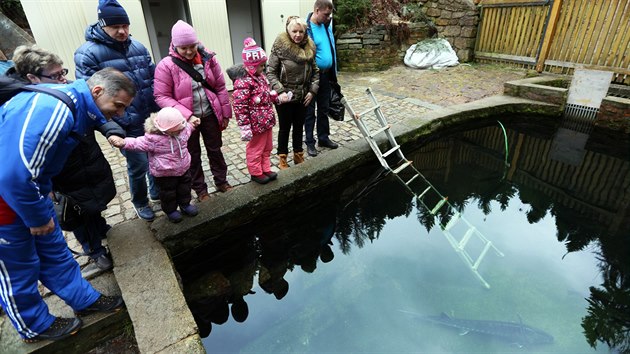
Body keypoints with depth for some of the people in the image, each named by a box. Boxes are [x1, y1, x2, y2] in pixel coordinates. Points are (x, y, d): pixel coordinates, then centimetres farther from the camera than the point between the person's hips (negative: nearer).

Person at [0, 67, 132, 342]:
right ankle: (35, 326, 33)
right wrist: (38, 218, -18)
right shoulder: (52, 110, -31)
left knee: (54, 250, 19)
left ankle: (85, 300, 36)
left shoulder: (75, 106, 0)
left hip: (29, 188, 8)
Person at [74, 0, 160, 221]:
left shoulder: (138, 47, 7)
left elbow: (154, 78, 13)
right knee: (139, 165, 3)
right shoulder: (88, 53, -11)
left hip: (151, 118, 5)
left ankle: (157, 191, 41)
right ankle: (140, 202, 29)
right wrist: (114, 126, -20)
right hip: (128, 125, -5)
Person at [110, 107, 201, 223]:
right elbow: (138, 143, -24)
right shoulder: (153, 138, -27)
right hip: (165, 173, -5)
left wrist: (191, 123, 17)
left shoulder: (181, 130, -8)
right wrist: (123, 143, -37)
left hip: (184, 169, 5)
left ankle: (185, 204, 45)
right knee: (168, 192, 13)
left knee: (185, 188, 21)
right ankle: (170, 210, 35)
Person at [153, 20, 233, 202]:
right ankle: (200, 189, 30)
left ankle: (221, 181, 37)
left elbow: (220, 87, 1)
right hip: (187, 119, -2)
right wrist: (186, 115, -24)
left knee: (215, 150, 17)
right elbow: (161, 97, -15)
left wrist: (225, 113, 2)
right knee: (193, 156, 13)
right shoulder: (166, 65, -14)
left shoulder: (208, 58, -5)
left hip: (210, 115, 3)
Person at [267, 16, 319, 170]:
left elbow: (315, 71, 8)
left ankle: (298, 155, 33)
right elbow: (271, 72, -12)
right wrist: (280, 91, -22)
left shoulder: (309, 47, 1)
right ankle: (282, 159, 24)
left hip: (303, 96, 4)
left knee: (299, 126, 16)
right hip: (285, 97, -4)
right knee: (285, 127, 8)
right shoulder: (279, 46, -13)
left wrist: (312, 90, -2)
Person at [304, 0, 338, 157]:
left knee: (324, 109, 16)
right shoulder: (306, 28, -16)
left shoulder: (327, 25, 5)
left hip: (326, 75, 7)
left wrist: (333, 72, 15)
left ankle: (323, 138, 29)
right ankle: (310, 142, 17)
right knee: (310, 112, 5)